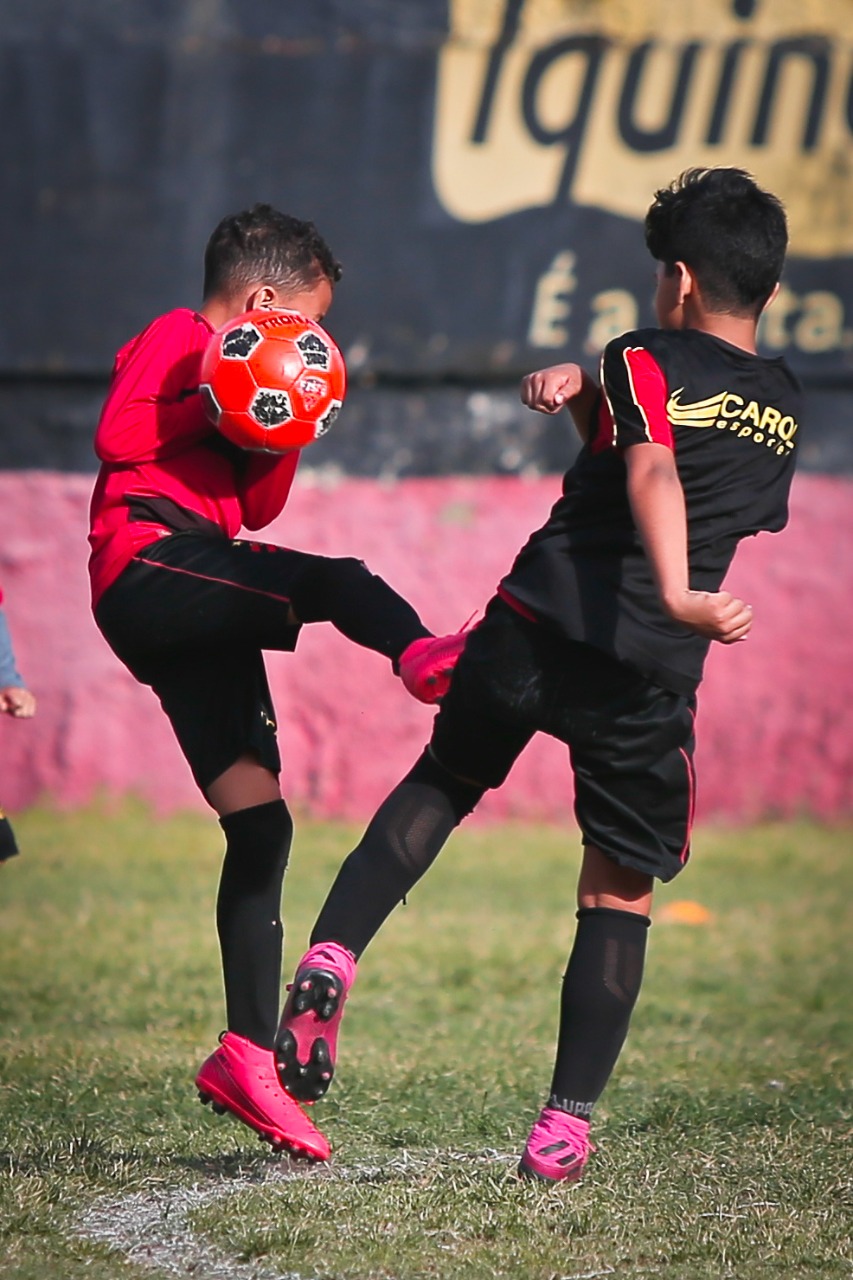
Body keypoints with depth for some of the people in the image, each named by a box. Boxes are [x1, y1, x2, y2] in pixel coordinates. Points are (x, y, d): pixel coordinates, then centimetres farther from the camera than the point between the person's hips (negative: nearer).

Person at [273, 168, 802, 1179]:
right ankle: (567, 1123, 4)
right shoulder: (784, 412, 17)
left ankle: (334, 953, 5)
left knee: (443, 782, 22)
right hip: (649, 677, 2)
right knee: (619, 890, 9)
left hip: (534, 625, -2)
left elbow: (652, 471, -20)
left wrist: (676, 592, -33)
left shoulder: (645, 361, 0)